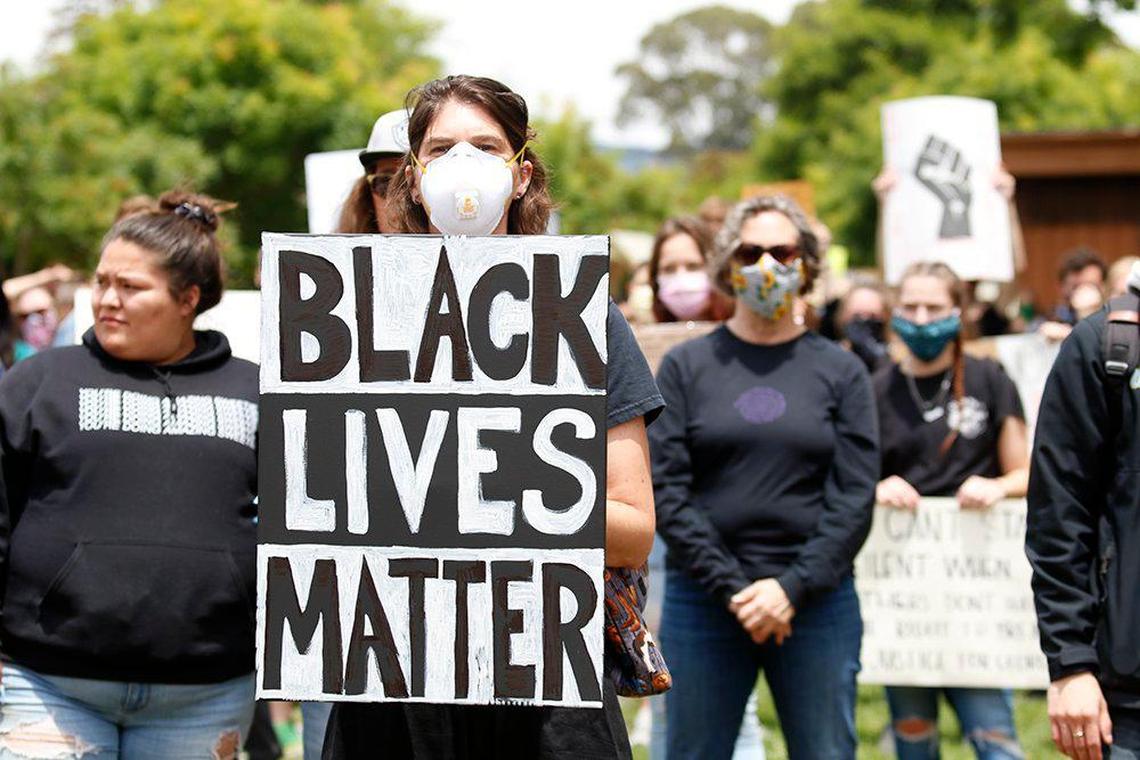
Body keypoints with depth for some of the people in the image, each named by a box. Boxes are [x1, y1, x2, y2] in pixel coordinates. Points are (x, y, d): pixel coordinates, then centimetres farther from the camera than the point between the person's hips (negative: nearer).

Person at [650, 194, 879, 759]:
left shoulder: (841, 372, 7)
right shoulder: (685, 367, 5)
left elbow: (855, 496, 0)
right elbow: (666, 489, -2)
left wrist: (794, 587, -11)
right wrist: (730, 586, -10)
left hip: (816, 601, 0)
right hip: (703, 600, 0)